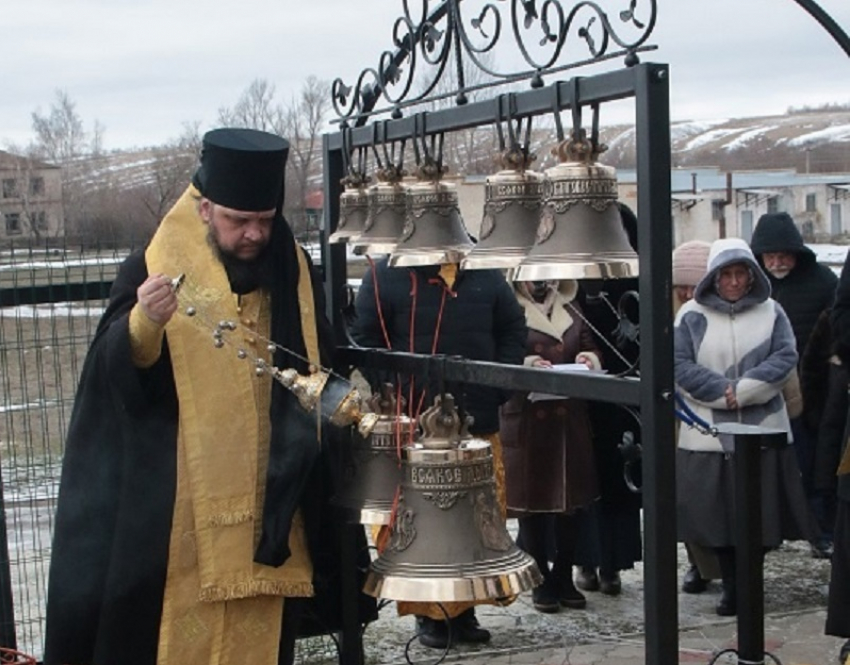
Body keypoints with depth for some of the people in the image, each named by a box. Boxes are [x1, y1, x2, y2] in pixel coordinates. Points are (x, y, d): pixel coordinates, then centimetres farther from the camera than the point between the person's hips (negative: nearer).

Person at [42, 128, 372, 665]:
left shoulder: (292, 271, 6)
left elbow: (321, 368, 17)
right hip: (176, 499, -3)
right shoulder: (153, 268, -5)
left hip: (271, 495, 3)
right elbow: (113, 375, -16)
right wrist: (142, 324, -34)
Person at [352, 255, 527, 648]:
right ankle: (429, 614, 10)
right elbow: (366, 339, -4)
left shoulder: (485, 273, 10)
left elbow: (512, 327, 18)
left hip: (479, 422, 4)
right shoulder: (386, 274, -2)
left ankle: (464, 610, 20)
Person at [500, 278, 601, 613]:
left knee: (570, 498, 8)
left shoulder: (570, 306, 13)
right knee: (532, 497, 2)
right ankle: (540, 581, 14)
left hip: (569, 418, 4)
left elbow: (589, 346, 17)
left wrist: (588, 358, -5)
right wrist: (526, 363, -22)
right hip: (526, 419, -4)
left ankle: (564, 578, 20)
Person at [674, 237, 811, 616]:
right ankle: (731, 585, 16)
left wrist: (742, 390, -14)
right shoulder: (692, 315, 3)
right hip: (709, 433, -1)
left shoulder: (771, 311, 6)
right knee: (717, 511, 2)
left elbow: (786, 357, -4)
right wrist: (723, 392, -14)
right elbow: (679, 365, -5)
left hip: (763, 429, 1)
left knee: (761, 510, 3)